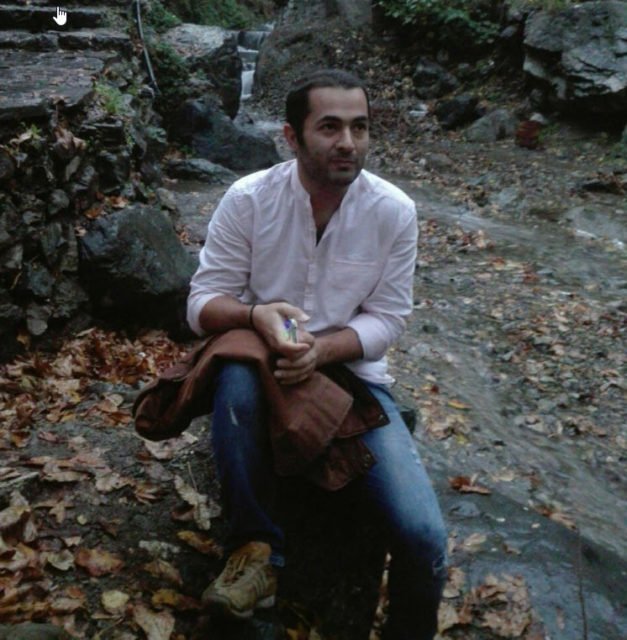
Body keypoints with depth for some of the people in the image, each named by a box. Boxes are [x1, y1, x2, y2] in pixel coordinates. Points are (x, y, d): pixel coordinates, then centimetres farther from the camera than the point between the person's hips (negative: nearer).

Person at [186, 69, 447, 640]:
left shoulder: (395, 211, -9)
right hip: (265, 365, 1)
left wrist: (321, 349, -24)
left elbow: (387, 318, -5)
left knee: (424, 535, -20)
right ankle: (258, 544, -13)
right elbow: (203, 302, -8)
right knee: (236, 379, -38)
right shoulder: (248, 199, -10)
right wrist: (255, 316, -30)